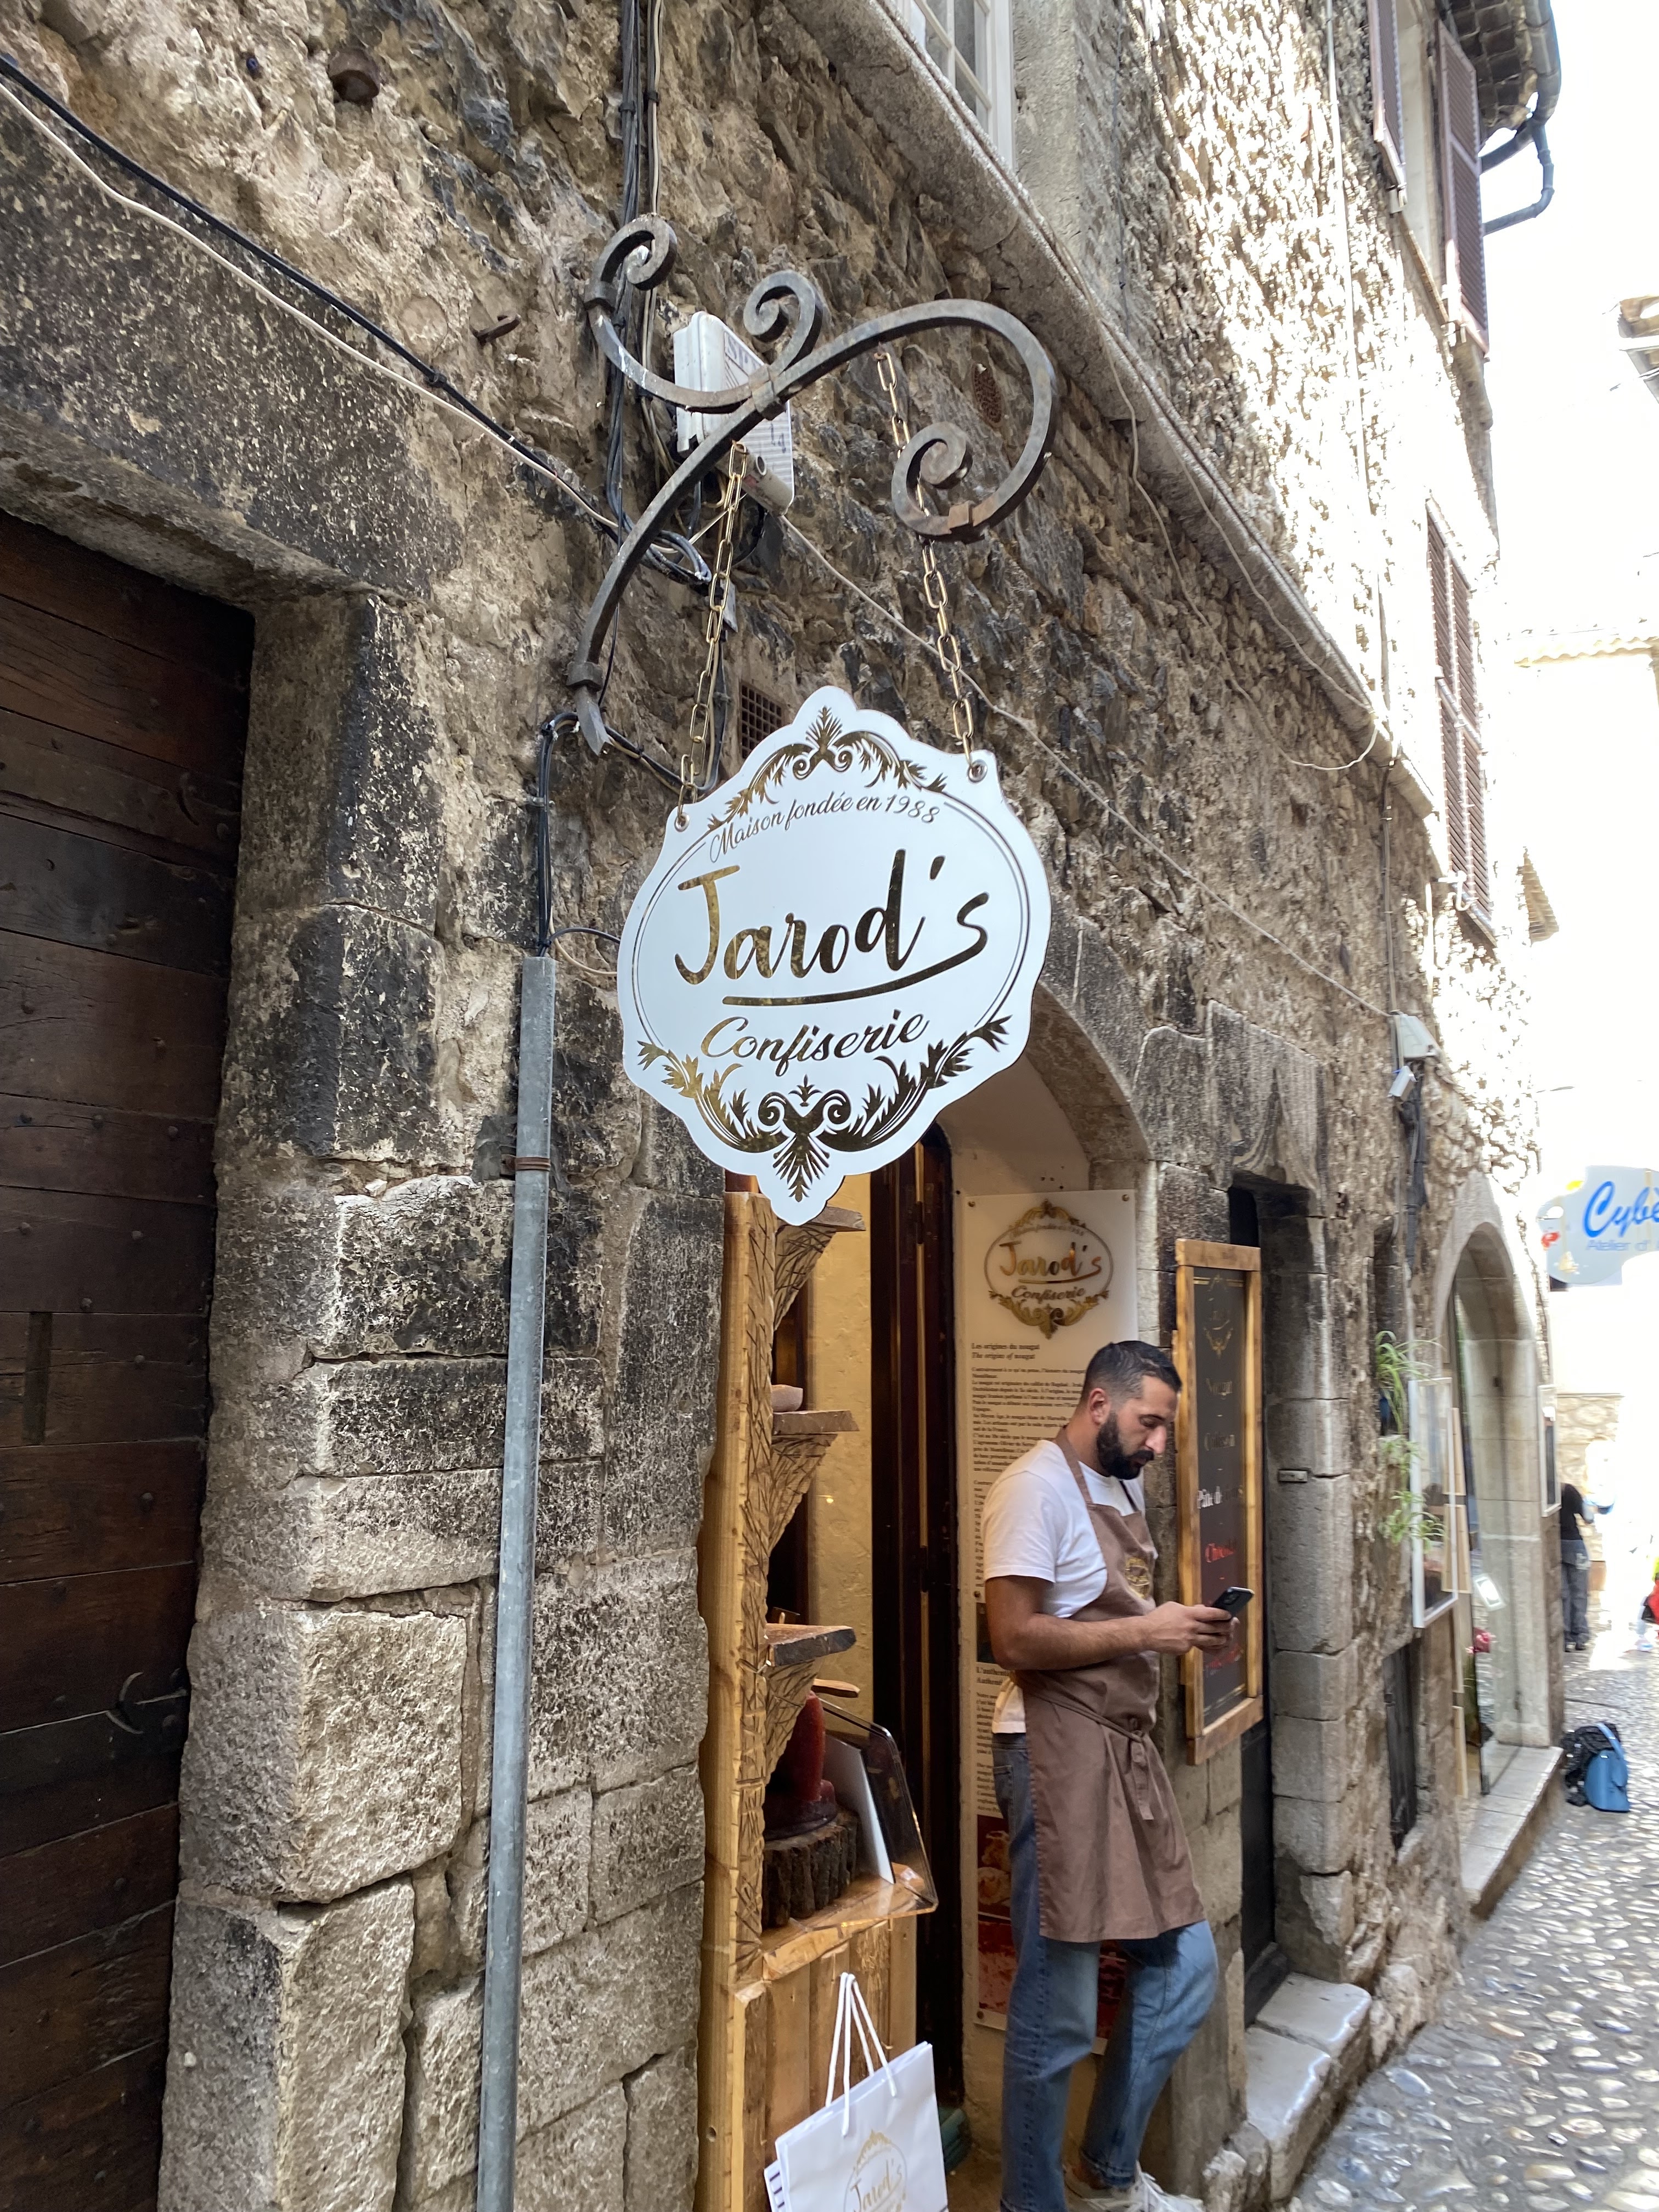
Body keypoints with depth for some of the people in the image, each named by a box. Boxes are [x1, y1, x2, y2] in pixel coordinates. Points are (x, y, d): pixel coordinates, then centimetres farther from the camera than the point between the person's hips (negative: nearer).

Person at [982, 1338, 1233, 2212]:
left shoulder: (1124, 1487, 16)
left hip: (1128, 1747, 9)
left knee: (1183, 1963, 15)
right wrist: (1147, 1631, -19)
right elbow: (1015, 1639, -20)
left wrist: (1182, 1629, 1)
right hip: (1057, 1749, -9)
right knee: (1058, 2007, 1)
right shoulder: (1036, 1487, -15)